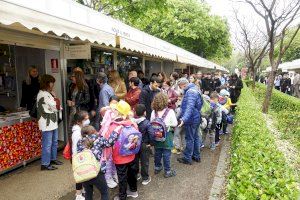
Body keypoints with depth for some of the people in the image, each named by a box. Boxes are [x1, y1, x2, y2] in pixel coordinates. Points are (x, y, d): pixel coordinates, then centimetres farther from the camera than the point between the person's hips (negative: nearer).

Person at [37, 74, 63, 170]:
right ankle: (45, 164, 7)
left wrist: (58, 107, -5)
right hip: (47, 122, -10)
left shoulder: (48, 93, 14)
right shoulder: (43, 94, -17)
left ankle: (53, 159, 33)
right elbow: (56, 106, -16)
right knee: (47, 144, -3)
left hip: (52, 121, 10)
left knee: (54, 142, 19)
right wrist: (55, 97, -2)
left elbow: (56, 106, 16)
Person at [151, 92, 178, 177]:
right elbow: (175, 124, -9)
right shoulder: (170, 112, -16)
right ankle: (167, 171, 17)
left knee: (157, 152, 18)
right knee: (166, 153, 6)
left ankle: (157, 168, 34)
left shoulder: (154, 112, -5)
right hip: (167, 135, -4)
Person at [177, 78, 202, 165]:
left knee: (189, 139, 1)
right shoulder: (193, 90, 12)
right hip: (196, 118, 10)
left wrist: (184, 119, -47)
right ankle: (196, 156, 30)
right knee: (195, 137, 18)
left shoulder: (190, 92, -22)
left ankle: (187, 158, 12)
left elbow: (190, 107, -35)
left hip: (191, 119, -10)